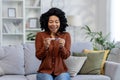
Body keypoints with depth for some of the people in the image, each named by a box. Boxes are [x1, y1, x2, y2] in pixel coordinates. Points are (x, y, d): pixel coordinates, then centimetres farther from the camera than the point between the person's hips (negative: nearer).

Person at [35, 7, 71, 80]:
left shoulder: (66, 35, 3)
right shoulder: (40, 35, 1)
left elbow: (66, 56, -3)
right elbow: (39, 56, -2)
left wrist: (62, 47, -23)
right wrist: (45, 47, -21)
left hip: (61, 71, 1)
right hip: (45, 71, -1)